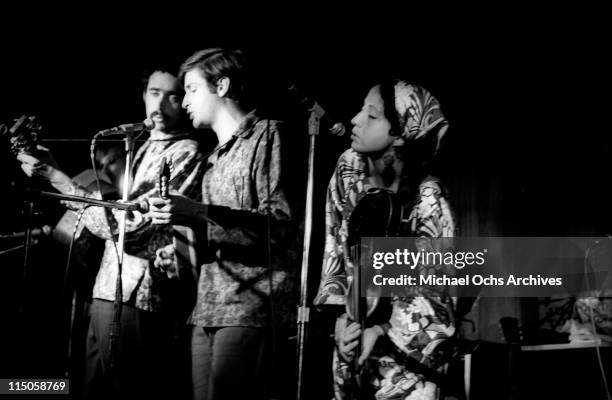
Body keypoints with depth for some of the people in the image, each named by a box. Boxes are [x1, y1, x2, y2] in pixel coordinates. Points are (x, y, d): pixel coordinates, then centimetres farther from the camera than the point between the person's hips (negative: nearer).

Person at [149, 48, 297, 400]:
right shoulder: (219, 153, 22)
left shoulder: (265, 133, -2)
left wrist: (201, 212, -21)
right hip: (208, 308, 8)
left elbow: (281, 223, -14)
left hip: (249, 306, -8)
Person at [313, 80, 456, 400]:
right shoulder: (348, 168, -6)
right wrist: (341, 316, -11)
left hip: (406, 340, -4)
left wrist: (378, 329, -23)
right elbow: (334, 250, -1)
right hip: (353, 326, 5)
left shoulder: (426, 197, -20)